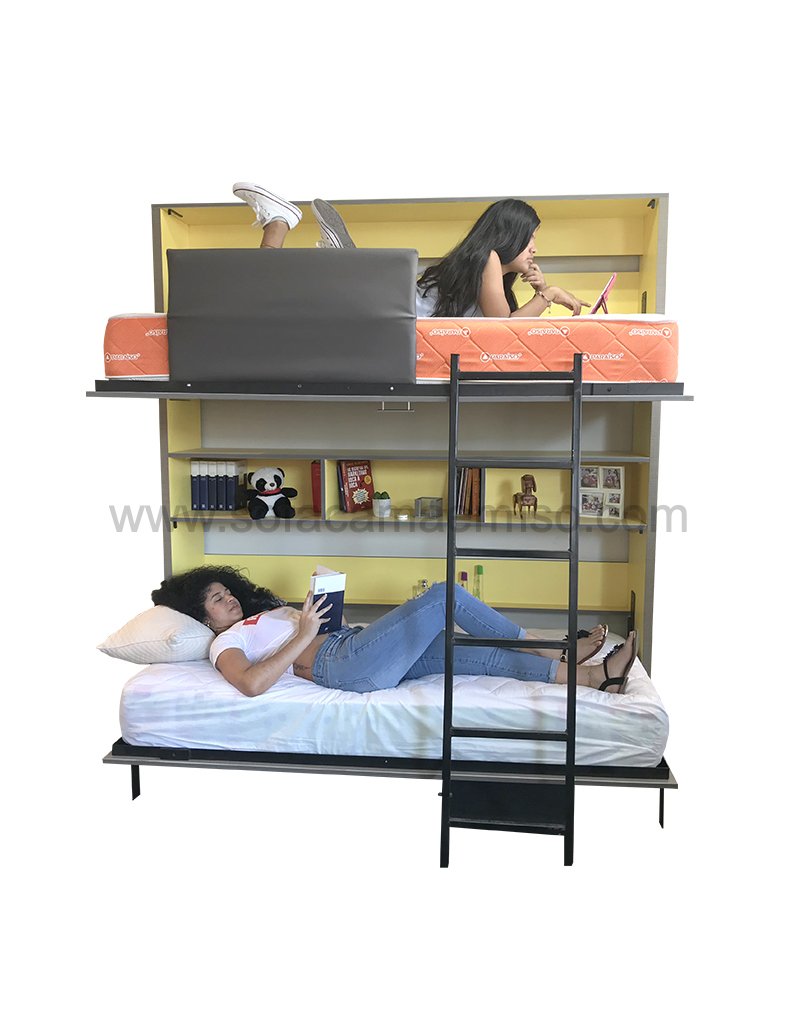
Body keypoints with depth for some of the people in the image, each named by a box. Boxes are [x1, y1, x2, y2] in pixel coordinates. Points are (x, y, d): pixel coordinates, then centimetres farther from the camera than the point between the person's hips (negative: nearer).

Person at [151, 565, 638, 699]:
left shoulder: (264, 611, 29)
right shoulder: (225, 644, 3)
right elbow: (252, 684, -19)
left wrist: (318, 606, 9)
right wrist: (304, 635, -16)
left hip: (354, 647, 9)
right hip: (344, 665, -9)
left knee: (478, 653, -5)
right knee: (443, 594, -14)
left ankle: (594, 674, -5)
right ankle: (555, 649, -2)